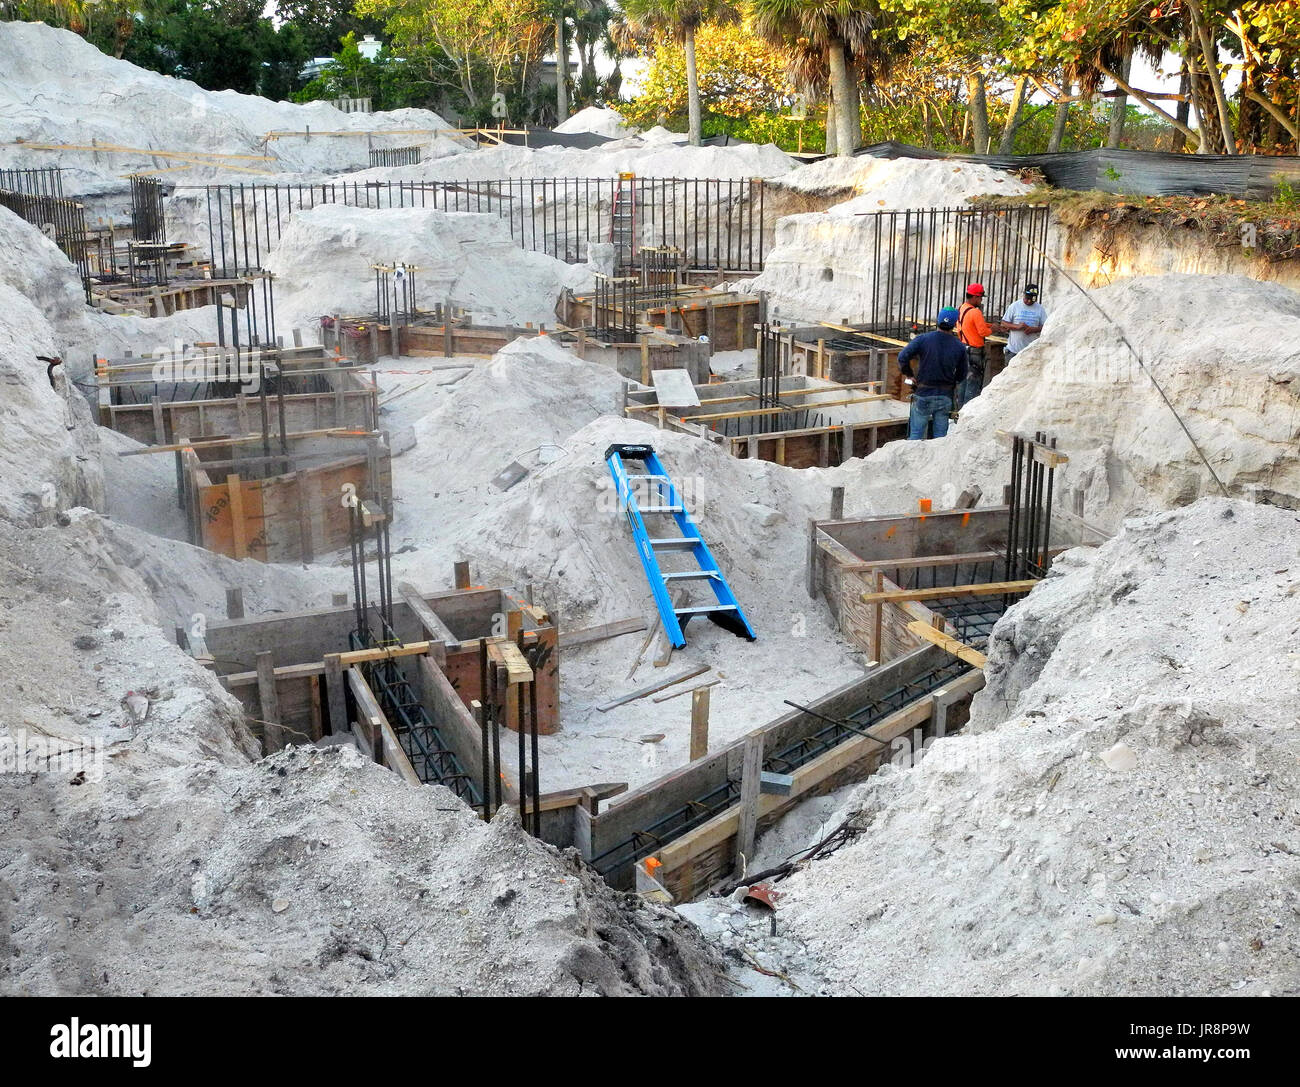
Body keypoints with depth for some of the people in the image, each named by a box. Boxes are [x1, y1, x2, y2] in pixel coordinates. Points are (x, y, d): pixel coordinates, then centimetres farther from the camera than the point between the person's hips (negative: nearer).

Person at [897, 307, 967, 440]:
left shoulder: (923, 339, -10)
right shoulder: (959, 347, -2)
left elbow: (902, 357, -16)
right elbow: (961, 374, 7)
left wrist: (908, 374, 0)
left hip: (923, 395, -2)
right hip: (945, 396, 2)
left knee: (916, 434, 4)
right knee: (940, 435, 10)